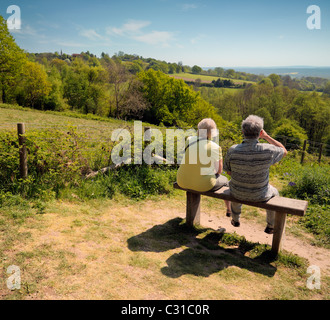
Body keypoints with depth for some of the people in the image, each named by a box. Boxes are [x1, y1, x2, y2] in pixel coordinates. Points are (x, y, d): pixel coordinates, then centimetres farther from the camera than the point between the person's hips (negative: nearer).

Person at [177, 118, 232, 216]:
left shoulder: (189, 140, -4)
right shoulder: (215, 147, -15)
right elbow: (219, 170, 1)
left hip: (182, 182, 4)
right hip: (203, 185, -4)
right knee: (224, 180, 28)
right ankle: (229, 210, 48)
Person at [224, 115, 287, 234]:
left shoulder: (233, 150, -23)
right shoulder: (268, 150, -25)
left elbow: (229, 172, -5)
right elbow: (284, 151, -1)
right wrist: (266, 136, -4)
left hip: (238, 194, 1)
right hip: (260, 195, -1)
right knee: (274, 193, 33)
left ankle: (235, 219, 53)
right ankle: (271, 226, 45)